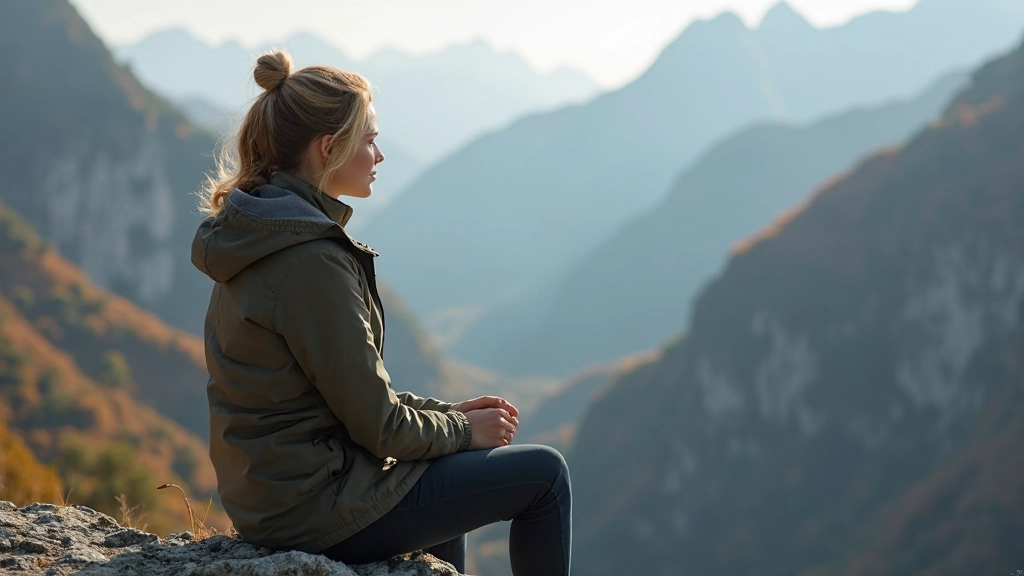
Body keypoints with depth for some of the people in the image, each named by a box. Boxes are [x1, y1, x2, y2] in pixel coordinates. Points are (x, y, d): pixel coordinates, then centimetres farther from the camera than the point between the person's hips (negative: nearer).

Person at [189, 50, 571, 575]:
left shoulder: (256, 238, 7)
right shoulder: (311, 260, -23)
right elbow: (377, 425, -19)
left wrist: (450, 412, 10)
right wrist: (464, 429, -2)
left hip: (268, 491, 10)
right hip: (320, 506, -10)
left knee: (449, 458, 35)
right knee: (543, 472, 2)